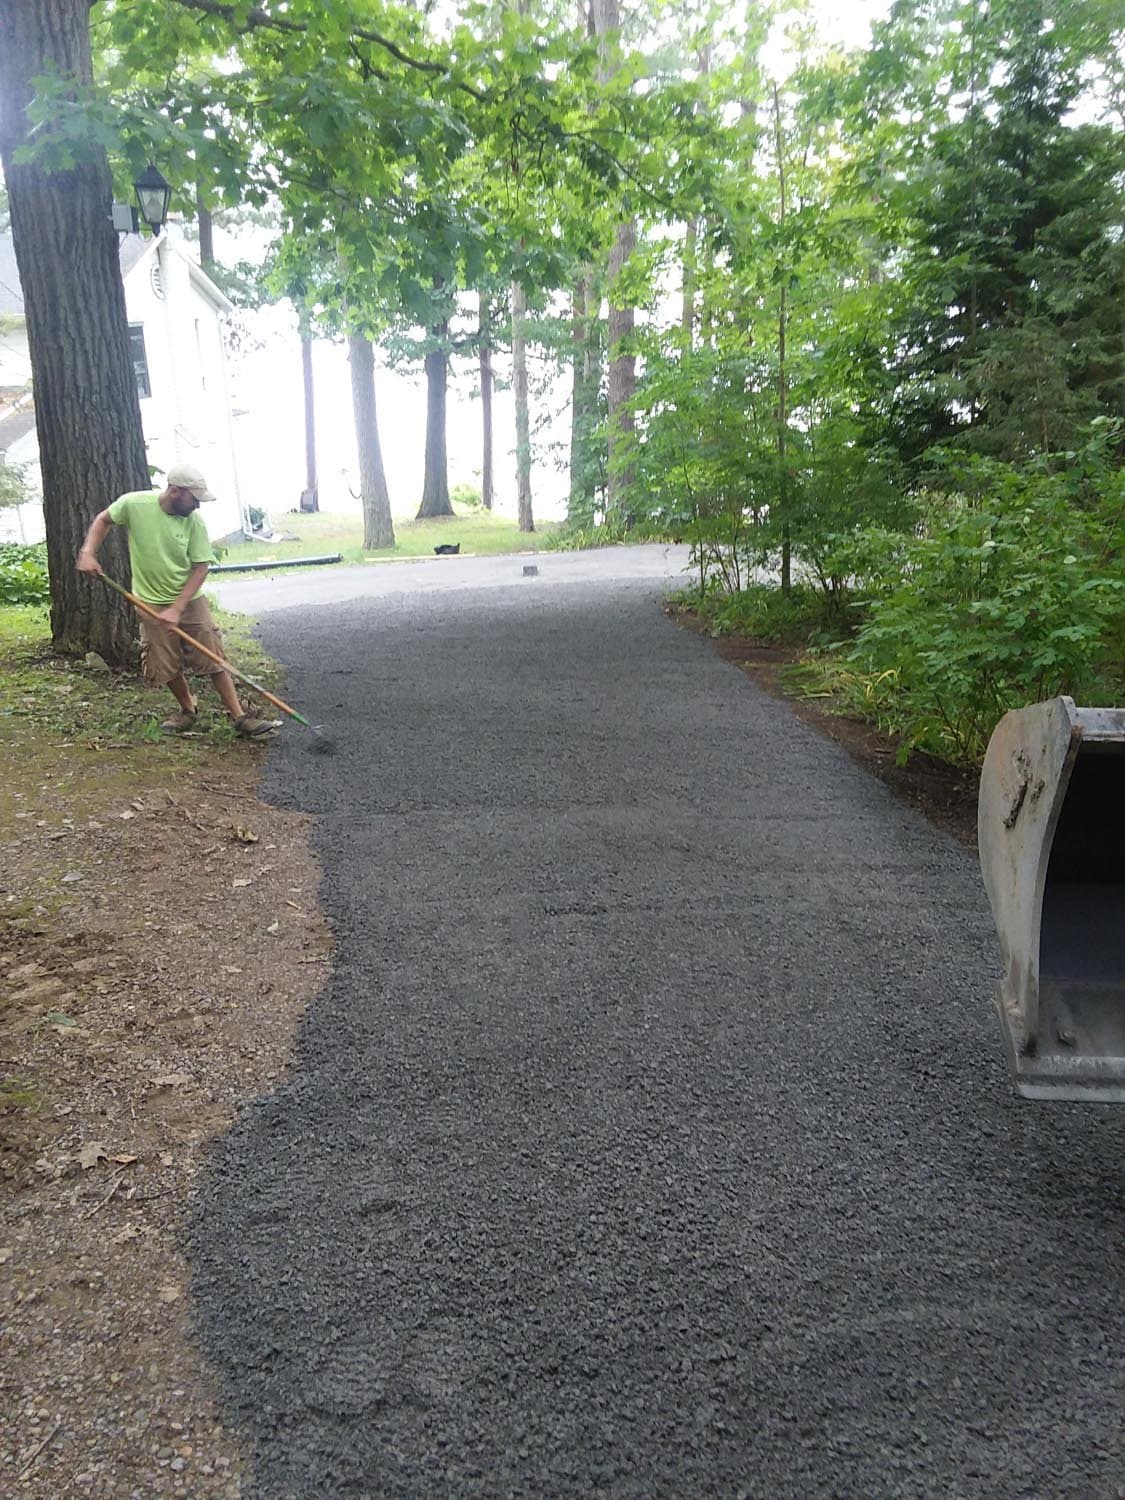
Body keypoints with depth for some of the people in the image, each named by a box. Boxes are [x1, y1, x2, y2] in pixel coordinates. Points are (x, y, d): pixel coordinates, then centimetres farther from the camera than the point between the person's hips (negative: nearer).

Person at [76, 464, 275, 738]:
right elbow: (103, 520, 6)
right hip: (152, 603, 0)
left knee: (214, 658, -3)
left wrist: (177, 608, -18)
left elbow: (201, 567, -12)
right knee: (167, 666, 5)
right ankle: (188, 711, 28)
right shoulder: (133, 504, -14)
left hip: (190, 600, 0)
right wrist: (88, 552, -10)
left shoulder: (194, 521, -14)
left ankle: (239, 716, 2)